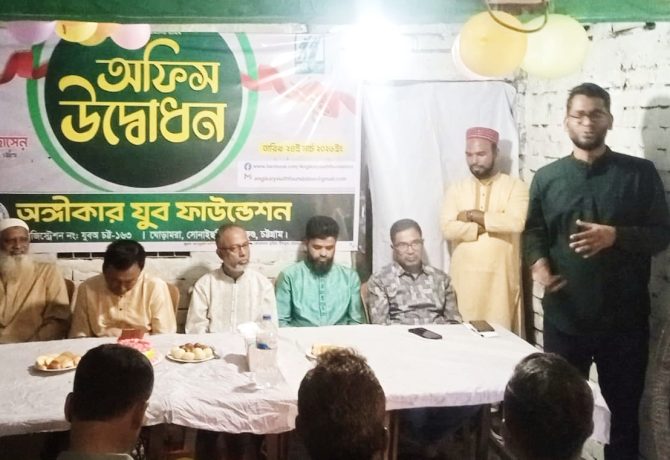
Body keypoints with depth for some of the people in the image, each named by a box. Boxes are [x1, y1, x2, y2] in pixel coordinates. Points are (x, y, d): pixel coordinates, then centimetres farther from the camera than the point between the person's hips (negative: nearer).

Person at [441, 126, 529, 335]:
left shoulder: (515, 186, 1)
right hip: (465, 275, 2)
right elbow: (448, 229, -6)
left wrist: (473, 216, -10)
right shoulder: (456, 189, 8)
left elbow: (516, 223, -16)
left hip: (501, 275, -2)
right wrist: (492, 225, -11)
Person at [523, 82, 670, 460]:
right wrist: (538, 262, -10)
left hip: (624, 319, -1)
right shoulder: (546, 178, 5)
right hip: (564, 318, 1)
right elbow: (533, 231, 10)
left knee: (623, 410, 13)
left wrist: (615, 235, -19)